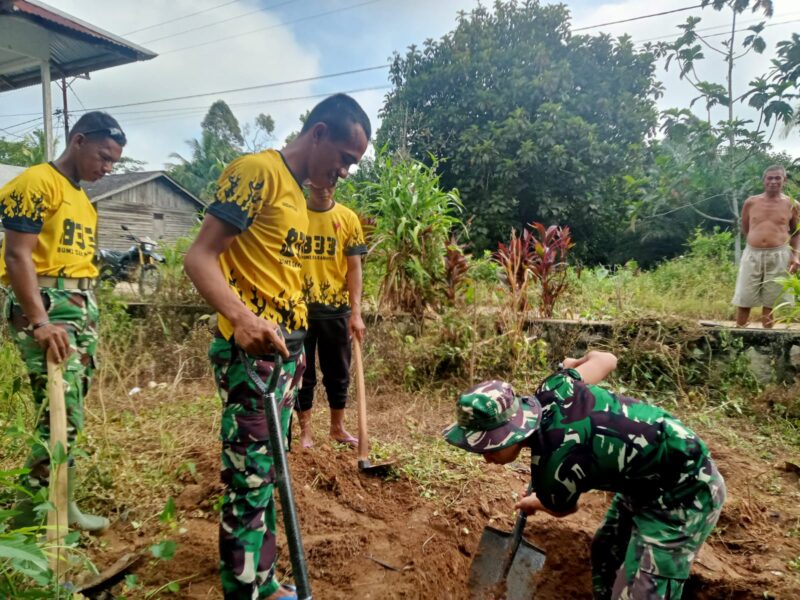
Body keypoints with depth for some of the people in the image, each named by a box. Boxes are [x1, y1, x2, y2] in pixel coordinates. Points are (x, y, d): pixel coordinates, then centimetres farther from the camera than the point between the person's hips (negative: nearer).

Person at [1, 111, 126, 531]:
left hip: (83, 308, 9)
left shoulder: (82, 198, 19)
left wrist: (87, 317, 17)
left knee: (67, 414, 12)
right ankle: (35, 518, 4)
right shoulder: (37, 183, -8)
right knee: (62, 416, -9)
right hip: (46, 306, -9)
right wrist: (40, 322, -24)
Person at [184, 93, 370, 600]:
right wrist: (241, 318, -35)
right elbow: (200, 258, -18)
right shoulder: (257, 170, -11)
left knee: (266, 473, 16)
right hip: (251, 349, -9)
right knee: (250, 481, -2)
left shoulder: (297, 192, 17)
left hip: (287, 348, 9)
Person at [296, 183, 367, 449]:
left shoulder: (348, 218, 0)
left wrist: (356, 313, -7)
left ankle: (338, 427, 29)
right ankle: (305, 431, 24)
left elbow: (354, 268, 0)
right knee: (303, 373, 9)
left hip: (336, 309, 1)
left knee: (338, 372, 12)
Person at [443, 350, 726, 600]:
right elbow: (606, 359, 2)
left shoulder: (553, 471, -33)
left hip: (684, 495, -9)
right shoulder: (551, 390, -17)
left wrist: (533, 503, 17)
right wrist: (574, 364, 24)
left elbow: (564, 509, -6)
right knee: (606, 552, 22)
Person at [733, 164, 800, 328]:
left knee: (770, 301, 3)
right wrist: (756, 239, 9)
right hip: (752, 254, 1)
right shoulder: (751, 202, 5)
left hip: (778, 256, -1)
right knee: (743, 300, 1)